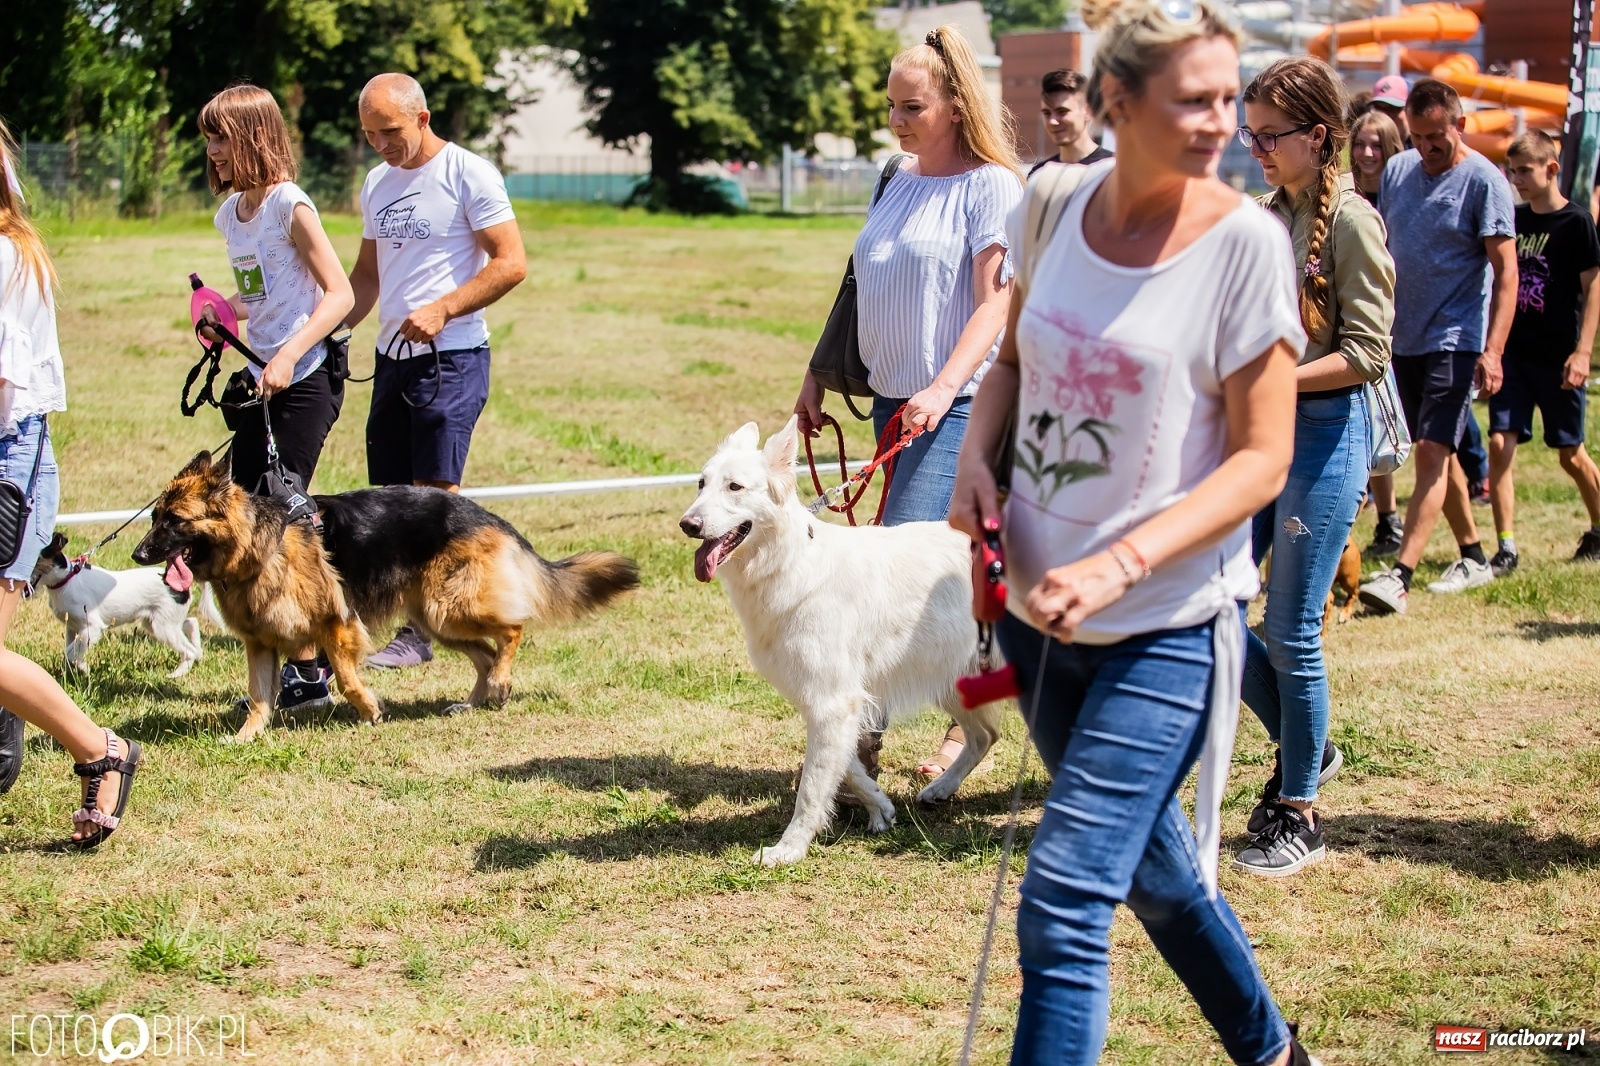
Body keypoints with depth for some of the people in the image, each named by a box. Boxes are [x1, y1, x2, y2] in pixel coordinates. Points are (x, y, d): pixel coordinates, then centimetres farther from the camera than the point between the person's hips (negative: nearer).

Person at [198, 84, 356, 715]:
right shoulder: (231, 212, 12)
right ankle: (306, 656, 15)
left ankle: (307, 674, -3)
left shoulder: (290, 206, -12)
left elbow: (339, 294, -16)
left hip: (308, 380, -8)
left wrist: (290, 354, -27)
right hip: (263, 378, 8)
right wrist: (222, 309, 4)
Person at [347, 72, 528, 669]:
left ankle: (419, 630, -9)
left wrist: (441, 310, -20)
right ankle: (396, 617, 8)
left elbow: (511, 264, -11)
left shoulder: (468, 175, -7)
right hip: (392, 357, 8)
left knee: (434, 492, -10)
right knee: (391, 497, 5)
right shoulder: (376, 184, 16)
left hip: (451, 357, -8)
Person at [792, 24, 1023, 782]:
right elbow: (861, 288, 22)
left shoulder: (992, 185, -7)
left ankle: (862, 738, -12)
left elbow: (996, 301, -13)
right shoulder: (897, 184, 15)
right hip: (891, 398, 7)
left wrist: (942, 389, -24)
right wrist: (819, 375, 19)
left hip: (958, 405, -7)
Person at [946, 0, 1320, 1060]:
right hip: (1038, 606, 6)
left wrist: (1118, 567, -26)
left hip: (1167, 625, -6)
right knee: (1149, 867, 22)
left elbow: (1262, 458, -14)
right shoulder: (1055, 203, -1)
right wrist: (976, 455, -4)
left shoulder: (1245, 239, -14)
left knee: (1064, 906, -12)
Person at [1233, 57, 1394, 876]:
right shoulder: (1265, 219, 11)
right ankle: (1304, 747, 26)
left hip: (1325, 432, -7)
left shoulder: (1349, 222, -11)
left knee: (1291, 632, -3)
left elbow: (1366, 355, -14)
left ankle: (1298, 814, 11)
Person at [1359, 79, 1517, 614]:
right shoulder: (1398, 170, 7)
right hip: (1404, 337, 7)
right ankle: (1473, 557, 28)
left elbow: (1506, 271, -13)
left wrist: (1492, 351, -22)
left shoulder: (1484, 180, -10)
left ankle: (1399, 576, -20)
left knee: (1432, 454, -13)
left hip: (1455, 339, -7)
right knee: (1437, 453, 14)